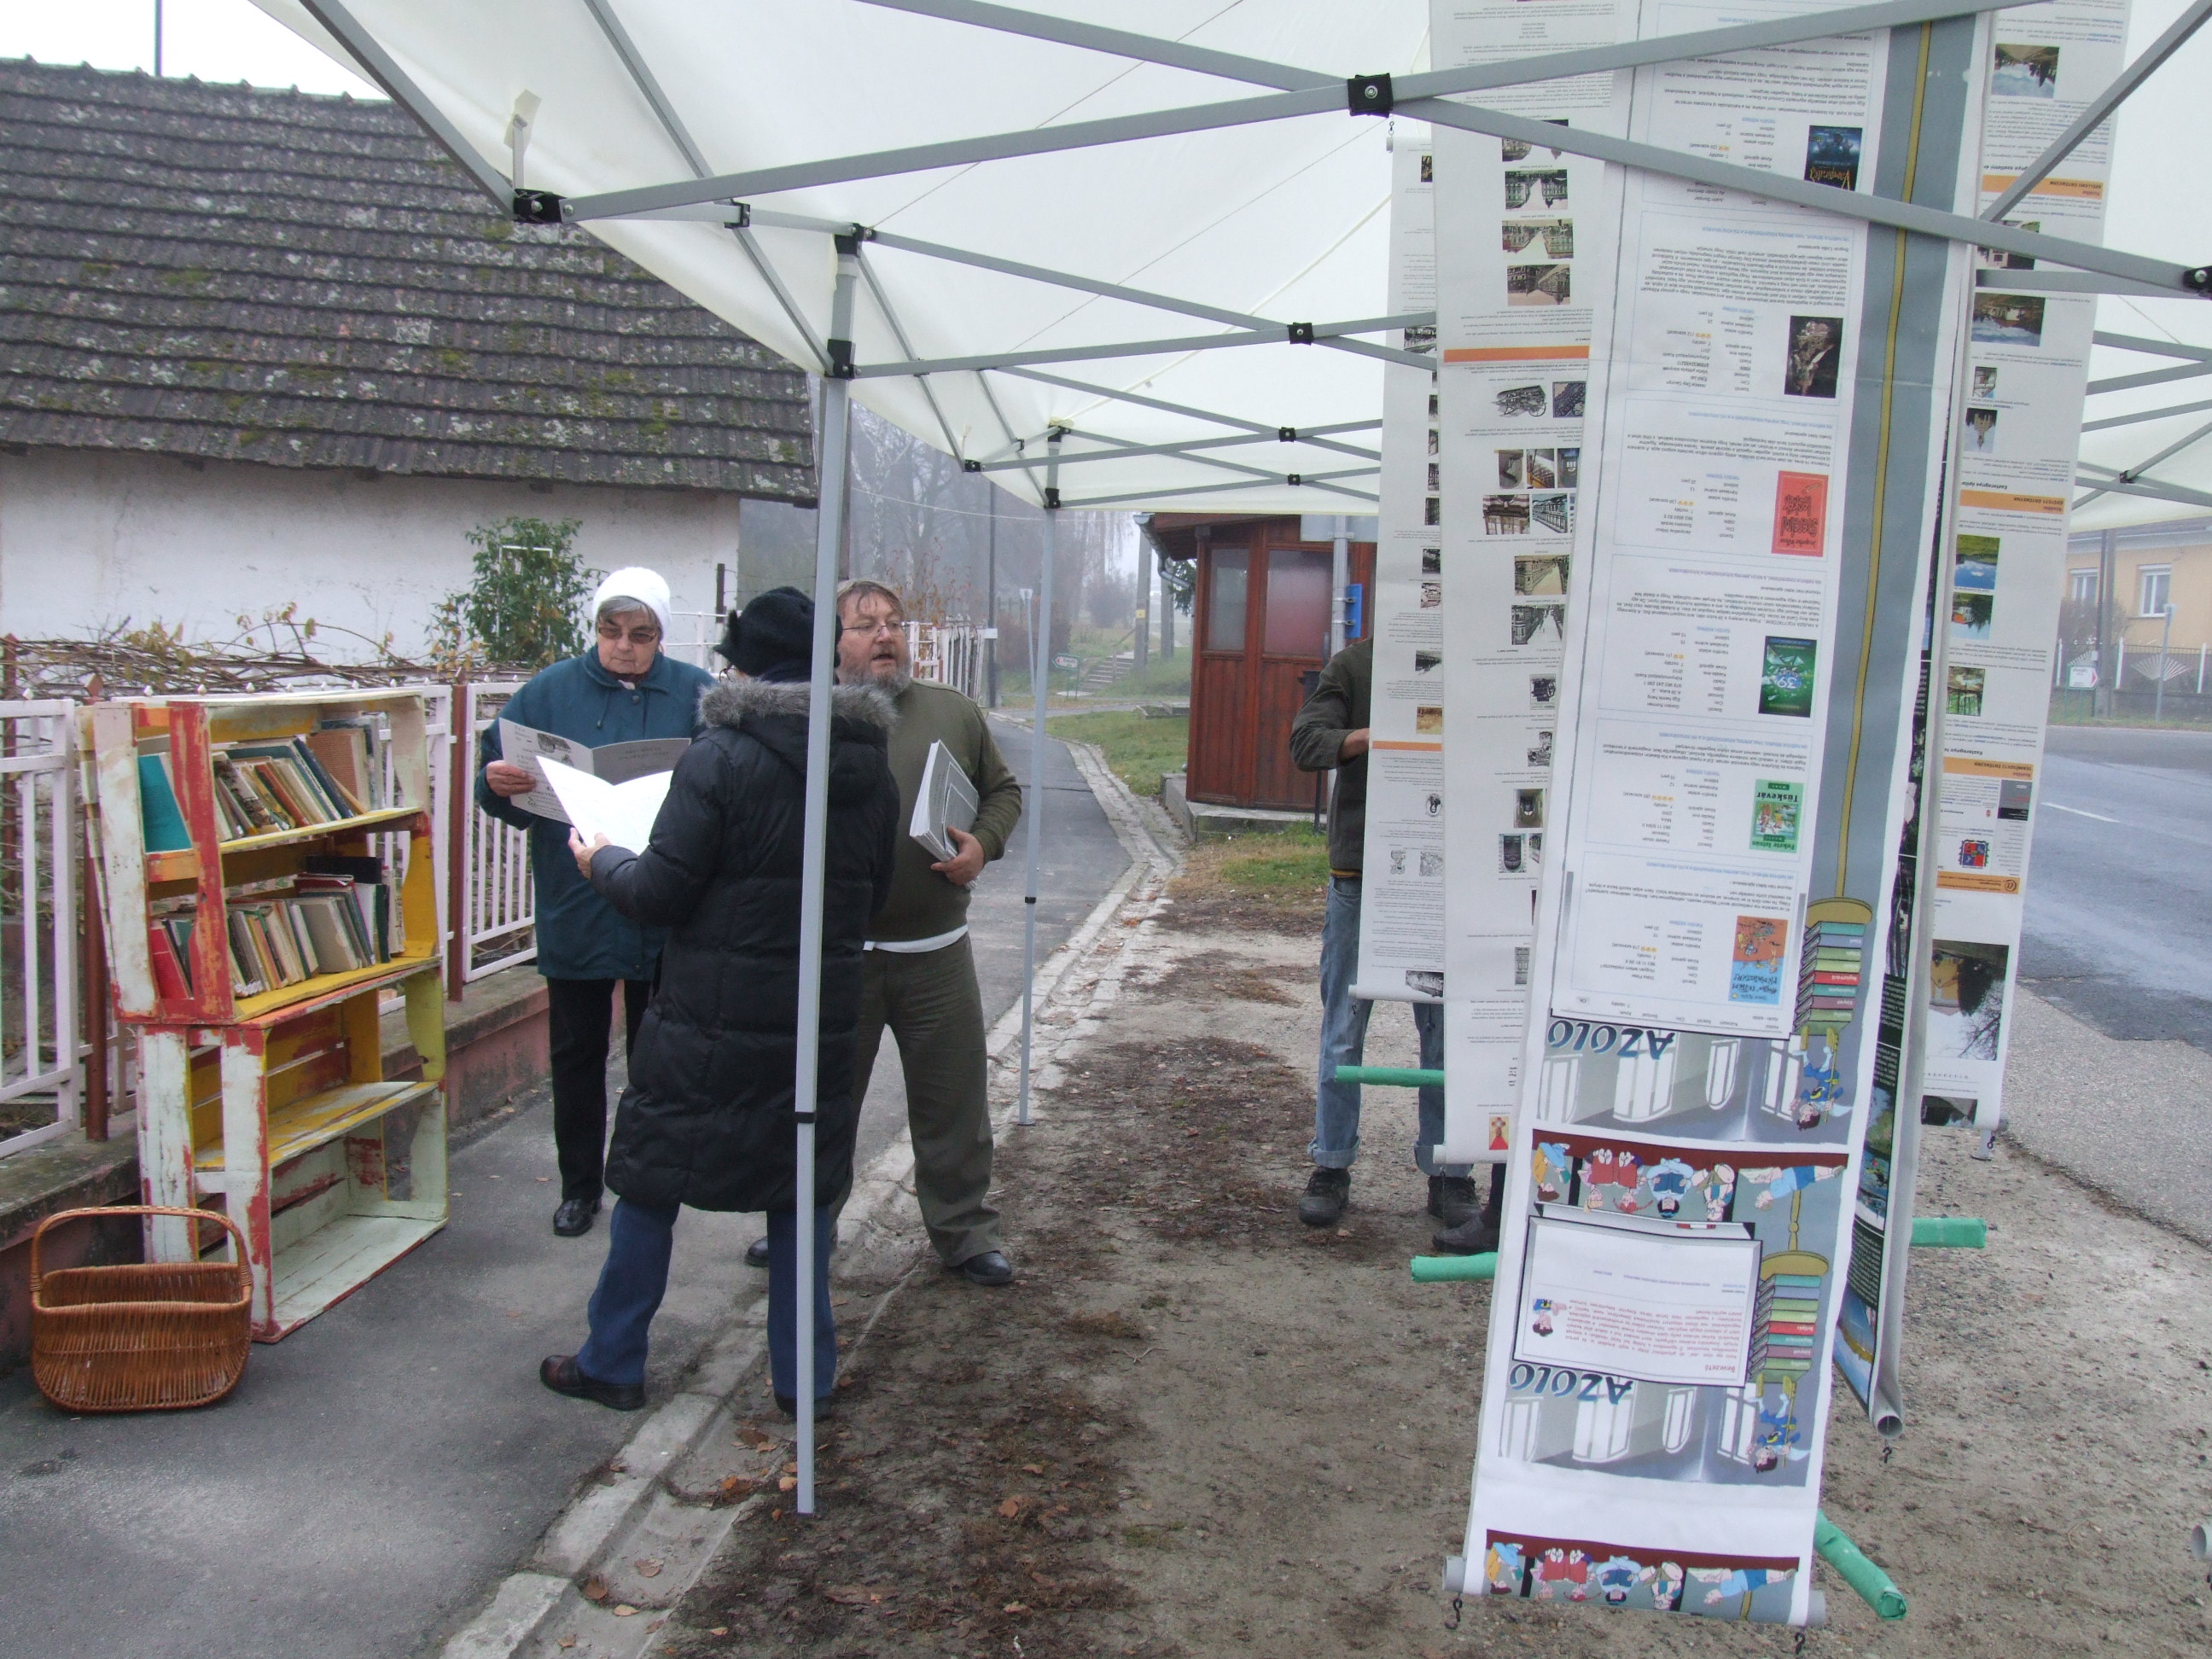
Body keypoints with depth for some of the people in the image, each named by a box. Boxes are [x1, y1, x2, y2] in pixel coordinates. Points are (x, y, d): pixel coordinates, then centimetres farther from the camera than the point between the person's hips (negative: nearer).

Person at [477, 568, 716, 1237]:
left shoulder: (696, 694, -2)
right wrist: (497, 781, -23)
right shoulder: (551, 691, 1)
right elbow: (494, 766, 0)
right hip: (574, 912, 1)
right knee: (575, 1054, 13)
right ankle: (579, 1185, 28)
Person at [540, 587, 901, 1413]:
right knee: (804, 1189, 15)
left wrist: (601, 862, 6)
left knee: (650, 1182, 12)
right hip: (822, 1017, 5)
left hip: (710, 1015, -5)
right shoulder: (871, 765, 3)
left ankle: (612, 1363, 25)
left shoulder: (721, 756, -15)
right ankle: (806, 1377, 22)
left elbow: (662, 893, -14)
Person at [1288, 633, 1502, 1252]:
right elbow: (1306, 741, -5)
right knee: (1344, 1030, 7)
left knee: (1446, 1031, 4)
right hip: (1360, 873, 0)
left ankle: (1448, 1176, 15)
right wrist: (1368, 739, -23)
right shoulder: (1354, 665, 4)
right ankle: (1331, 1167, 19)